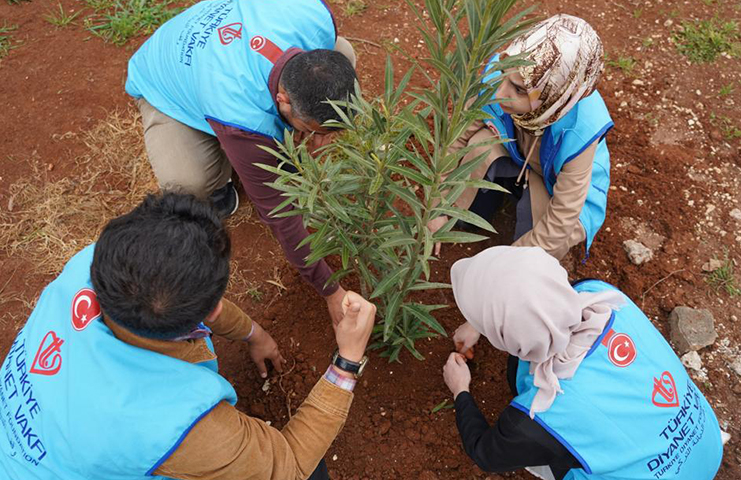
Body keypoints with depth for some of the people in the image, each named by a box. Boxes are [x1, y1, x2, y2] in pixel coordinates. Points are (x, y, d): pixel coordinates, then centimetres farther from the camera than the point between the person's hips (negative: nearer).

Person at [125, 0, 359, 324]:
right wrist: (330, 291, -25)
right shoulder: (243, 121, -44)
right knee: (187, 184, -36)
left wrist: (319, 126, -17)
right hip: (167, 87, -5)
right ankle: (217, 176, 3)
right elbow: (276, 212, -33)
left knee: (344, 52, -14)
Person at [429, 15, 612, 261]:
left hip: (561, 190, -3)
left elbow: (559, 224, -33)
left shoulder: (577, 133, -39)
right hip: (515, 161, 3)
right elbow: (457, 138, -18)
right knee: (482, 143, -29)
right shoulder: (495, 76, -32)